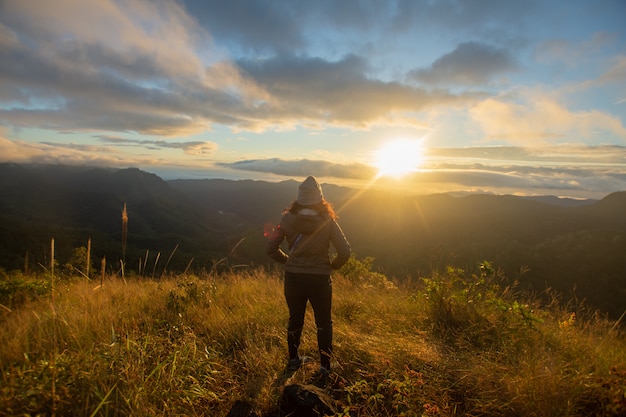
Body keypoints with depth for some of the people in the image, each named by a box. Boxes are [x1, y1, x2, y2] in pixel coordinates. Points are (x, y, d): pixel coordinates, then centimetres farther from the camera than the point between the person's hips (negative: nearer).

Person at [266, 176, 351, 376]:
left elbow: (271, 248, -5)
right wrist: (332, 265, 4)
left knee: (295, 319, 24)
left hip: (293, 278, 2)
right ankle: (325, 365, 29)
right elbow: (345, 252, -15)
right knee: (324, 323, 20)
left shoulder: (288, 219, -10)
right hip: (320, 279, -2)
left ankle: (293, 359, 41)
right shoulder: (328, 221, -14)